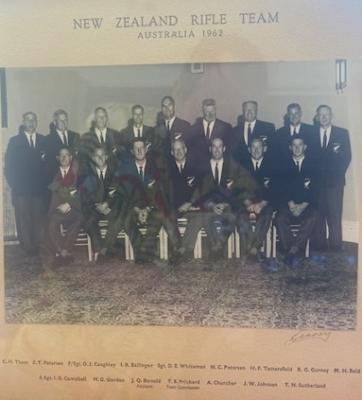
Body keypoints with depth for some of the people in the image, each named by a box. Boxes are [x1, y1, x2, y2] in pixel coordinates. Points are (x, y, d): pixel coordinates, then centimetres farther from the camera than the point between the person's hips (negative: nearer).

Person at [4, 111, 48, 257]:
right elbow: (8, 165, 5)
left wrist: (47, 183, -5)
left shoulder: (44, 141, 12)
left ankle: (38, 248, 6)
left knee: (39, 220, -1)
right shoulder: (14, 141, 8)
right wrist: (14, 184, -3)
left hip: (40, 189, 1)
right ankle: (27, 249, 3)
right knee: (23, 220, -3)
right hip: (21, 189, -1)